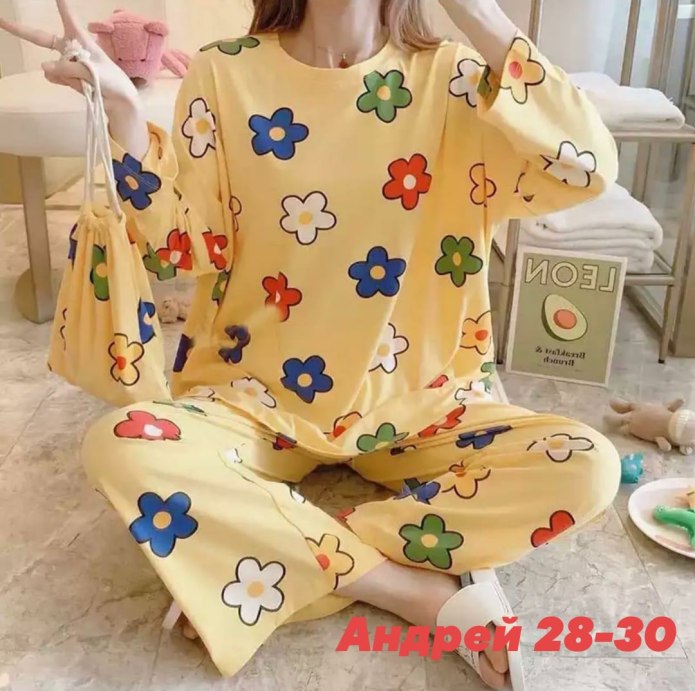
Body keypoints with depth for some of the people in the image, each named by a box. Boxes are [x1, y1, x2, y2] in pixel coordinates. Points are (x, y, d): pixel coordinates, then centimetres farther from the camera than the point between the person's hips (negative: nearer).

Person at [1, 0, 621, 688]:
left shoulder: (448, 76, -4)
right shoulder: (226, 72, -2)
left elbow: (588, 168, -19)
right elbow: (190, 249, -6)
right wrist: (123, 114, -18)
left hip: (416, 403, 1)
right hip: (257, 397, 0)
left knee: (586, 468, -20)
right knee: (121, 449, -28)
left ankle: (289, 557, -19)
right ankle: (421, 590, -20)